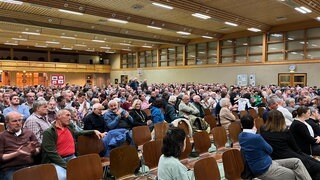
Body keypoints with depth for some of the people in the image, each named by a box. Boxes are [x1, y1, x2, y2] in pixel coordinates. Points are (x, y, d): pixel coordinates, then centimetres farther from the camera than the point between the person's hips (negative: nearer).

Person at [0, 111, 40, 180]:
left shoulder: (29, 133, 18)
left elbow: (39, 150, 16)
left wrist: (34, 150, -6)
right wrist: (16, 154, -13)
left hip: (29, 166, 2)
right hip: (10, 169, -1)